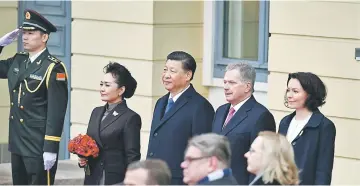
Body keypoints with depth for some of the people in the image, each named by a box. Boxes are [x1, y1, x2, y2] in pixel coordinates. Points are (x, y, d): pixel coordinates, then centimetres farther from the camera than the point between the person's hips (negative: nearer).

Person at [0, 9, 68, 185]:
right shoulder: (17, 61, 9)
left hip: (39, 146, -8)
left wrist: (51, 148, -21)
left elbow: (56, 112, -17)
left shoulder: (53, 68, -14)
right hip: (17, 144, 8)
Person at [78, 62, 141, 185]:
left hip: (115, 181, -7)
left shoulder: (130, 118, -7)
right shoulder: (96, 112, 14)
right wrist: (83, 159, 2)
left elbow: (132, 158, -8)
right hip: (92, 179, 7)